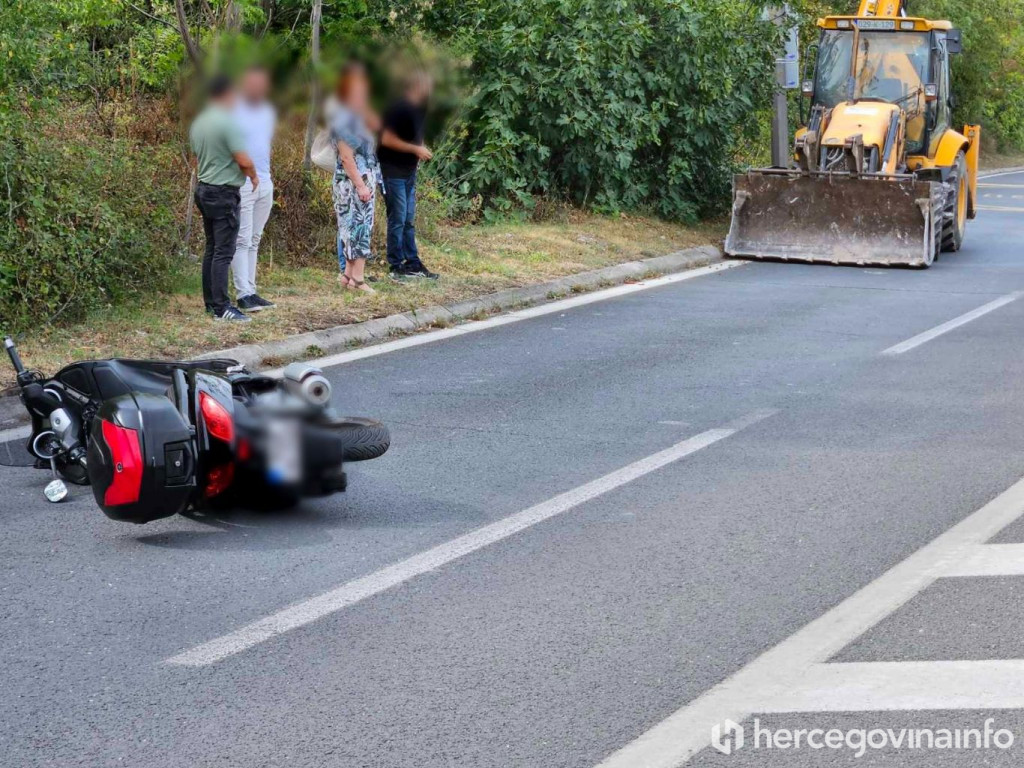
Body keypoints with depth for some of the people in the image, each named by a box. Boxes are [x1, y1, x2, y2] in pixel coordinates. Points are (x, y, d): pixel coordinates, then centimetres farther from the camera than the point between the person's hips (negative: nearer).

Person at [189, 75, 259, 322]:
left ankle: (211, 302, 17)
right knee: (223, 252, -9)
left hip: (204, 189, 9)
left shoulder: (198, 123, 10)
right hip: (224, 193, -9)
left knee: (211, 248, 14)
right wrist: (253, 176, 1)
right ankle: (221, 308, -11)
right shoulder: (227, 123, -17)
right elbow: (244, 160, -18)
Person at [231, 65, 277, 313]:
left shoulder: (268, 111, 13)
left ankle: (251, 291, 11)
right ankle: (243, 295, -9)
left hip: (265, 183, 7)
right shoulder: (234, 111, -8)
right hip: (241, 184, -7)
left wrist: (264, 174, 16)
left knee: (254, 241, 9)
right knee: (242, 241, -8)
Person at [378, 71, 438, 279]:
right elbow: (387, 139, -22)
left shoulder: (420, 108, 9)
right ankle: (396, 266, 3)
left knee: (409, 220, 13)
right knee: (398, 219, -3)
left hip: (409, 171, 9)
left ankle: (412, 263, 19)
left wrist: (421, 150, 5)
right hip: (393, 171, -9)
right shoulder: (399, 108, -18)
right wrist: (415, 149, -20)